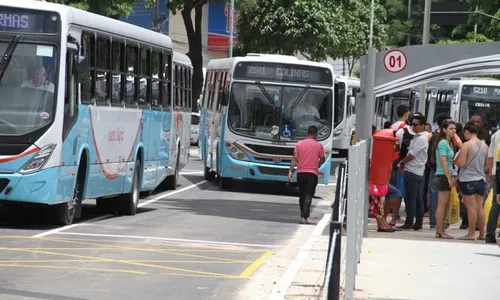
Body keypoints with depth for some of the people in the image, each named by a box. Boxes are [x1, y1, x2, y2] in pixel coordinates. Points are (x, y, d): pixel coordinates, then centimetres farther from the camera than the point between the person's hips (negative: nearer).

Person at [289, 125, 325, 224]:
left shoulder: (299, 144, 2)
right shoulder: (318, 145, -2)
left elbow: (295, 159, -4)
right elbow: (322, 159, 8)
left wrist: (291, 171, -5)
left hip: (300, 173, 3)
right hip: (312, 173, -3)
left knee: (302, 195, 15)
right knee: (308, 196, -6)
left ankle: (303, 215, 22)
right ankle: (304, 217, -17)